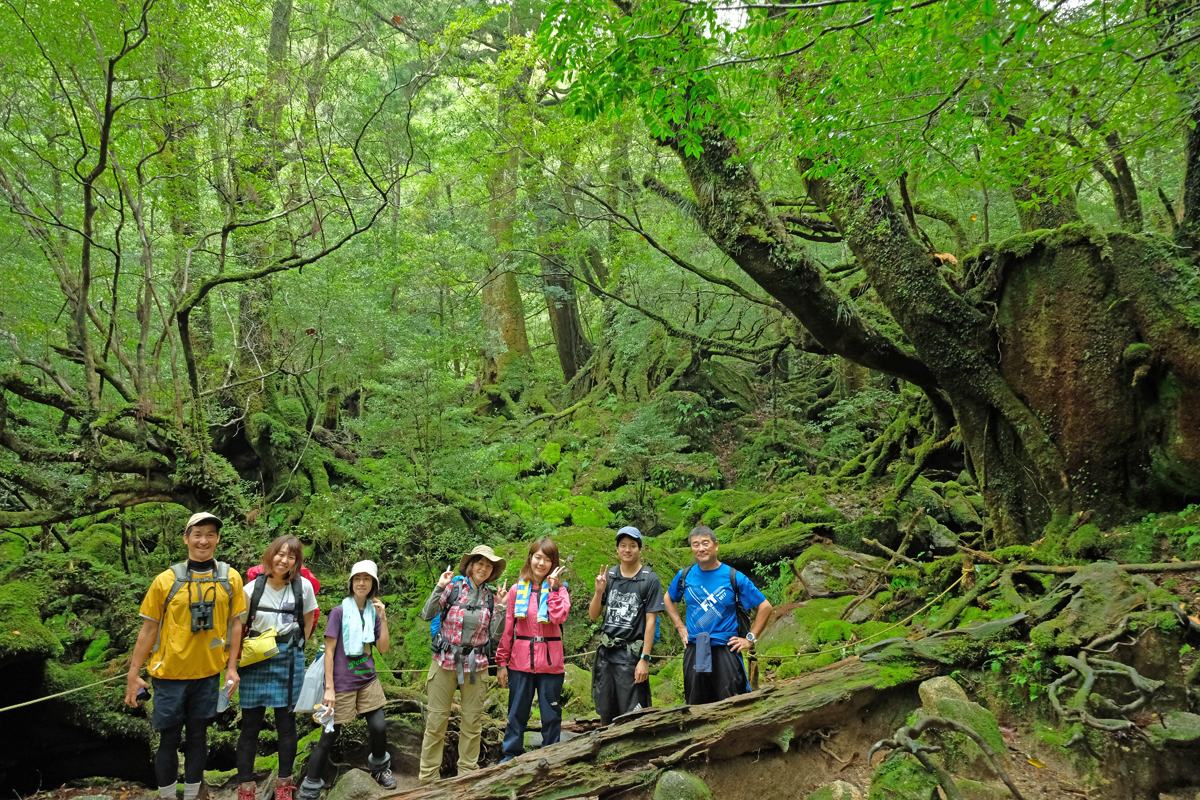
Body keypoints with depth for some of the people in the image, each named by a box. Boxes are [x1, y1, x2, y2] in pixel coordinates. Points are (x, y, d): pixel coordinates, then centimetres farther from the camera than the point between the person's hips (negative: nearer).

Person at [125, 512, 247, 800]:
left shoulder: (231, 579, -1)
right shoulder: (166, 580, -7)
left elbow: (235, 623, 5)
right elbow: (149, 628, -2)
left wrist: (231, 667, 0)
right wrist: (133, 675, -1)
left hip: (208, 674, 2)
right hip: (170, 675, -2)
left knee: (198, 737, 13)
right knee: (169, 739, 9)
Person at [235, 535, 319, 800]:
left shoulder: (303, 587, -3)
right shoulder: (252, 589, -5)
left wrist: (294, 649, 10)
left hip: (289, 661, 0)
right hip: (256, 661, 0)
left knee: (286, 723, 7)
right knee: (250, 725, 2)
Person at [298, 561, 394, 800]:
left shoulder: (373, 612, 4)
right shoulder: (339, 612, -8)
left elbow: (383, 649, 1)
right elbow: (329, 651, -9)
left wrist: (383, 618, -9)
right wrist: (329, 688, -12)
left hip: (368, 680, 4)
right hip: (342, 683, -4)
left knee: (378, 728, -1)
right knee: (329, 736, 0)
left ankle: (379, 767, 28)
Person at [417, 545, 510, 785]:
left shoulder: (491, 597, 5)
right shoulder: (454, 586, -3)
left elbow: (495, 633, 2)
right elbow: (427, 615, -8)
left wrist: (501, 607, -9)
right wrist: (439, 588, -17)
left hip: (476, 666, 3)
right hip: (445, 661, -3)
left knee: (473, 722, 8)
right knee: (437, 720, 2)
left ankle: (467, 773, 22)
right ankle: (429, 776, 13)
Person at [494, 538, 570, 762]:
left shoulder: (559, 589, 3)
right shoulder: (517, 590, 5)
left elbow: (559, 617, -16)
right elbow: (507, 628, 5)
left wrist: (552, 586, -13)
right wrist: (501, 662, 2)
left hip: (550, 661, 0)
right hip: (521, 660, 1)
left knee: (551, 713, 7)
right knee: (517, 711, 8)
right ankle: (511, 756, 20)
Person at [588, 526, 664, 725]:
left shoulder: (650, 580, -4)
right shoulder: (609, 576, 7)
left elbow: (651, 621, -7)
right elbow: (593, 615, 8)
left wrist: (645, 659, -12)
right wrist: (599, 591, -10)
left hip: (631, 655, -4)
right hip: (606, 652, 4)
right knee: (606, 712, 12)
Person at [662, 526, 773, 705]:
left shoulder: (733, 577, -5)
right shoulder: (685, 576, 4)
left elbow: (765, 607, -1)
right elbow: (668, 599, 24)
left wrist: (750, 638, -4)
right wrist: (680, 626, 12)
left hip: (725, 650, -3)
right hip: (694, 652, 3)